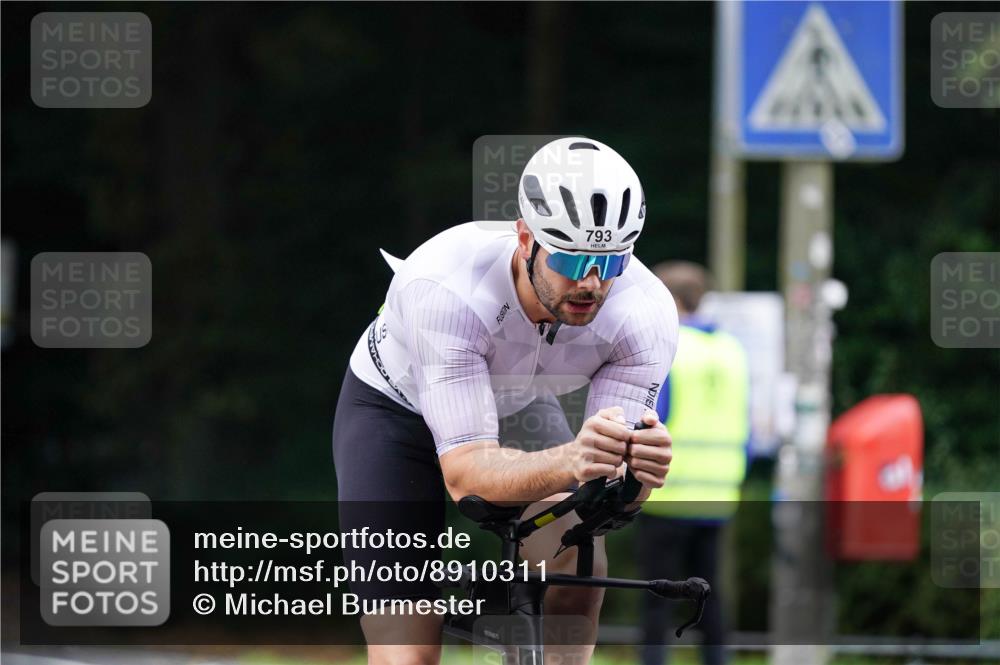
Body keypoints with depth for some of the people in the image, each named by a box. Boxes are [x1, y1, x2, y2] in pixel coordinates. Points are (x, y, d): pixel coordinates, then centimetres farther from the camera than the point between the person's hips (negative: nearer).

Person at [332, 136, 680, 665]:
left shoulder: (646, 313, -30)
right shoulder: (445, 289, -41)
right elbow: (465, 472, -44)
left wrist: (637, 469, -54)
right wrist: (568, 462, -63)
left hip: (519, 408, 3)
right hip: (397, 409, -3)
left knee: (576, 561, -28)